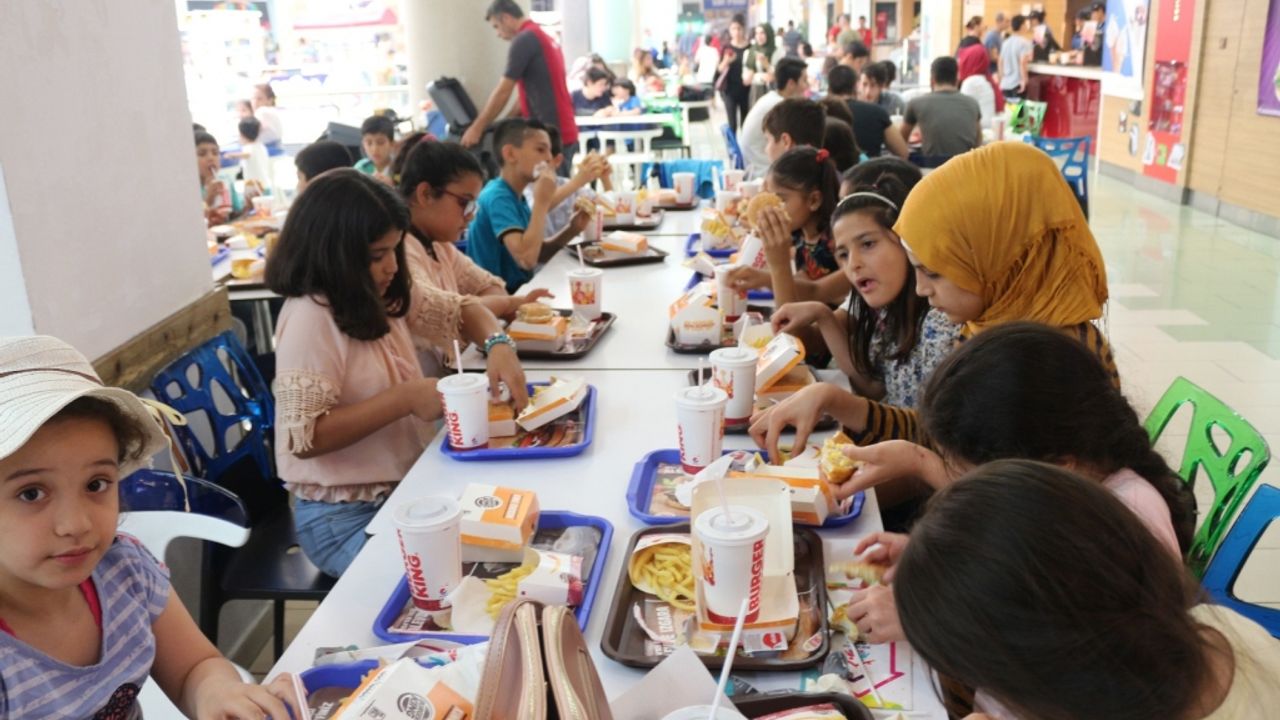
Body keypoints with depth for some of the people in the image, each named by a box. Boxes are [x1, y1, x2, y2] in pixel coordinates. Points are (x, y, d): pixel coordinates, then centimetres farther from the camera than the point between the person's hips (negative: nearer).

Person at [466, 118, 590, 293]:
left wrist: (572, 230, -3)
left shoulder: (515, 198, 9)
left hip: (517, 291, 9)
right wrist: (542, 201, -23)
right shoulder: (498, 197, -19)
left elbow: (538, 253, 13)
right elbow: (526, 259, -30)